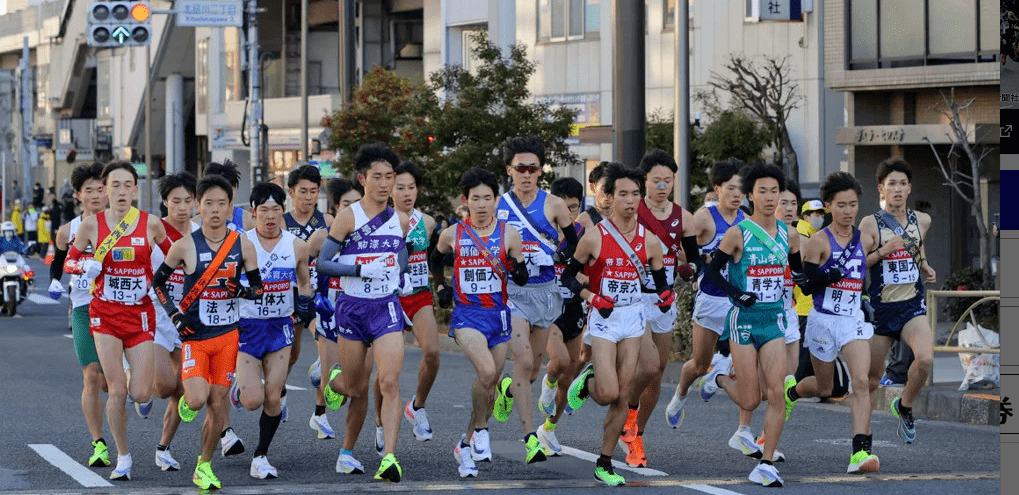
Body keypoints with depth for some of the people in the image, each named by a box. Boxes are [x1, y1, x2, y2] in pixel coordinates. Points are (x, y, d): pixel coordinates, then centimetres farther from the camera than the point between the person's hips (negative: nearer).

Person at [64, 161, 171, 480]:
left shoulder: (151, 224, -4)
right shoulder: (91, 224, -3)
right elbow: (69, 262, 7)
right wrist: (86, 266, -13)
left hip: (140, 313, 0)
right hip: (105, 313, 0)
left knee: (140, 393, -4)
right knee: (117, 391, -6)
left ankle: (145, 394, 36)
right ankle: (123, 459, 10)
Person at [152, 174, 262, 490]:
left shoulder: (243, 245, -1)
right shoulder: (185, 246, -6)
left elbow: (258, 287, 9)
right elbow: (158, 281, 6)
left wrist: (245, 291, -14)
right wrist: (174, 314, -7)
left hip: (228, 334, 2)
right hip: (194, 334, -2)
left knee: (219, 402, 3)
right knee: (198, 399, -18)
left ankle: (205, 466, 19)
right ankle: (187, 400, 21)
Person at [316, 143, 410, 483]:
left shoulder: (401, 220, 6)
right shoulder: (348, 218, -6)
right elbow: (322, 263, -8)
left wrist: (394, 280, 7)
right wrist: (361, 269, -18)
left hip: (387, 307, 2)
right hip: (352, 308, -2)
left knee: (389, 382, -16)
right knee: (356, 388, 10)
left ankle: (389, 456, -19)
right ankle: (336, 382, 47)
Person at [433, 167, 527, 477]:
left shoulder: (508, 234, 0)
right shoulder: (452, 235, 0)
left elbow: (523, 280, 4)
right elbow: (436, 259, 21)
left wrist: (514, 269, -17)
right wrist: (441, 286, 10)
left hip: (498, 314, 3)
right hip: (466, 314, -3)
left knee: (491, 384, 8)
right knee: (486, 371, -26)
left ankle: (466, 444, 24)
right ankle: (480, 429, -6)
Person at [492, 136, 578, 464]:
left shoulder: (553, 206, 2)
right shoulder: (496, 206, 2)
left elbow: (576, 244, 9)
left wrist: (559, 253, -10)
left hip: (546, 292, 2)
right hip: (511, 292, -2)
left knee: (533, 368, 11)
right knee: (524, 362, -17)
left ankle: (508, 389, 46)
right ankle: (530, 437, -16)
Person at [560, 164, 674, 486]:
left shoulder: (649, 240, 1)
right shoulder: (594, 237, -9)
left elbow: (661, 282, 10)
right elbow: (568, 277, -2)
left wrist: (665, 297, -13)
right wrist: (593, 298, -17)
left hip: (634, 319, 3)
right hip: (604, 319, -3)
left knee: (622, 398, 2)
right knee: (608, 394, -15)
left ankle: (604, 465, 12)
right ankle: (586, 382, 21)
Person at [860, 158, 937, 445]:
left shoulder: (922, 221, 6)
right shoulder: (870, 223, -7)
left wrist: (926, 269, 8)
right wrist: (882, 251, -22)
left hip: (913, 306, 2)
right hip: (880, 308, -2)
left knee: (926, 359, -23)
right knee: (872, 378, 3)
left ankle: (905, 406, 4)